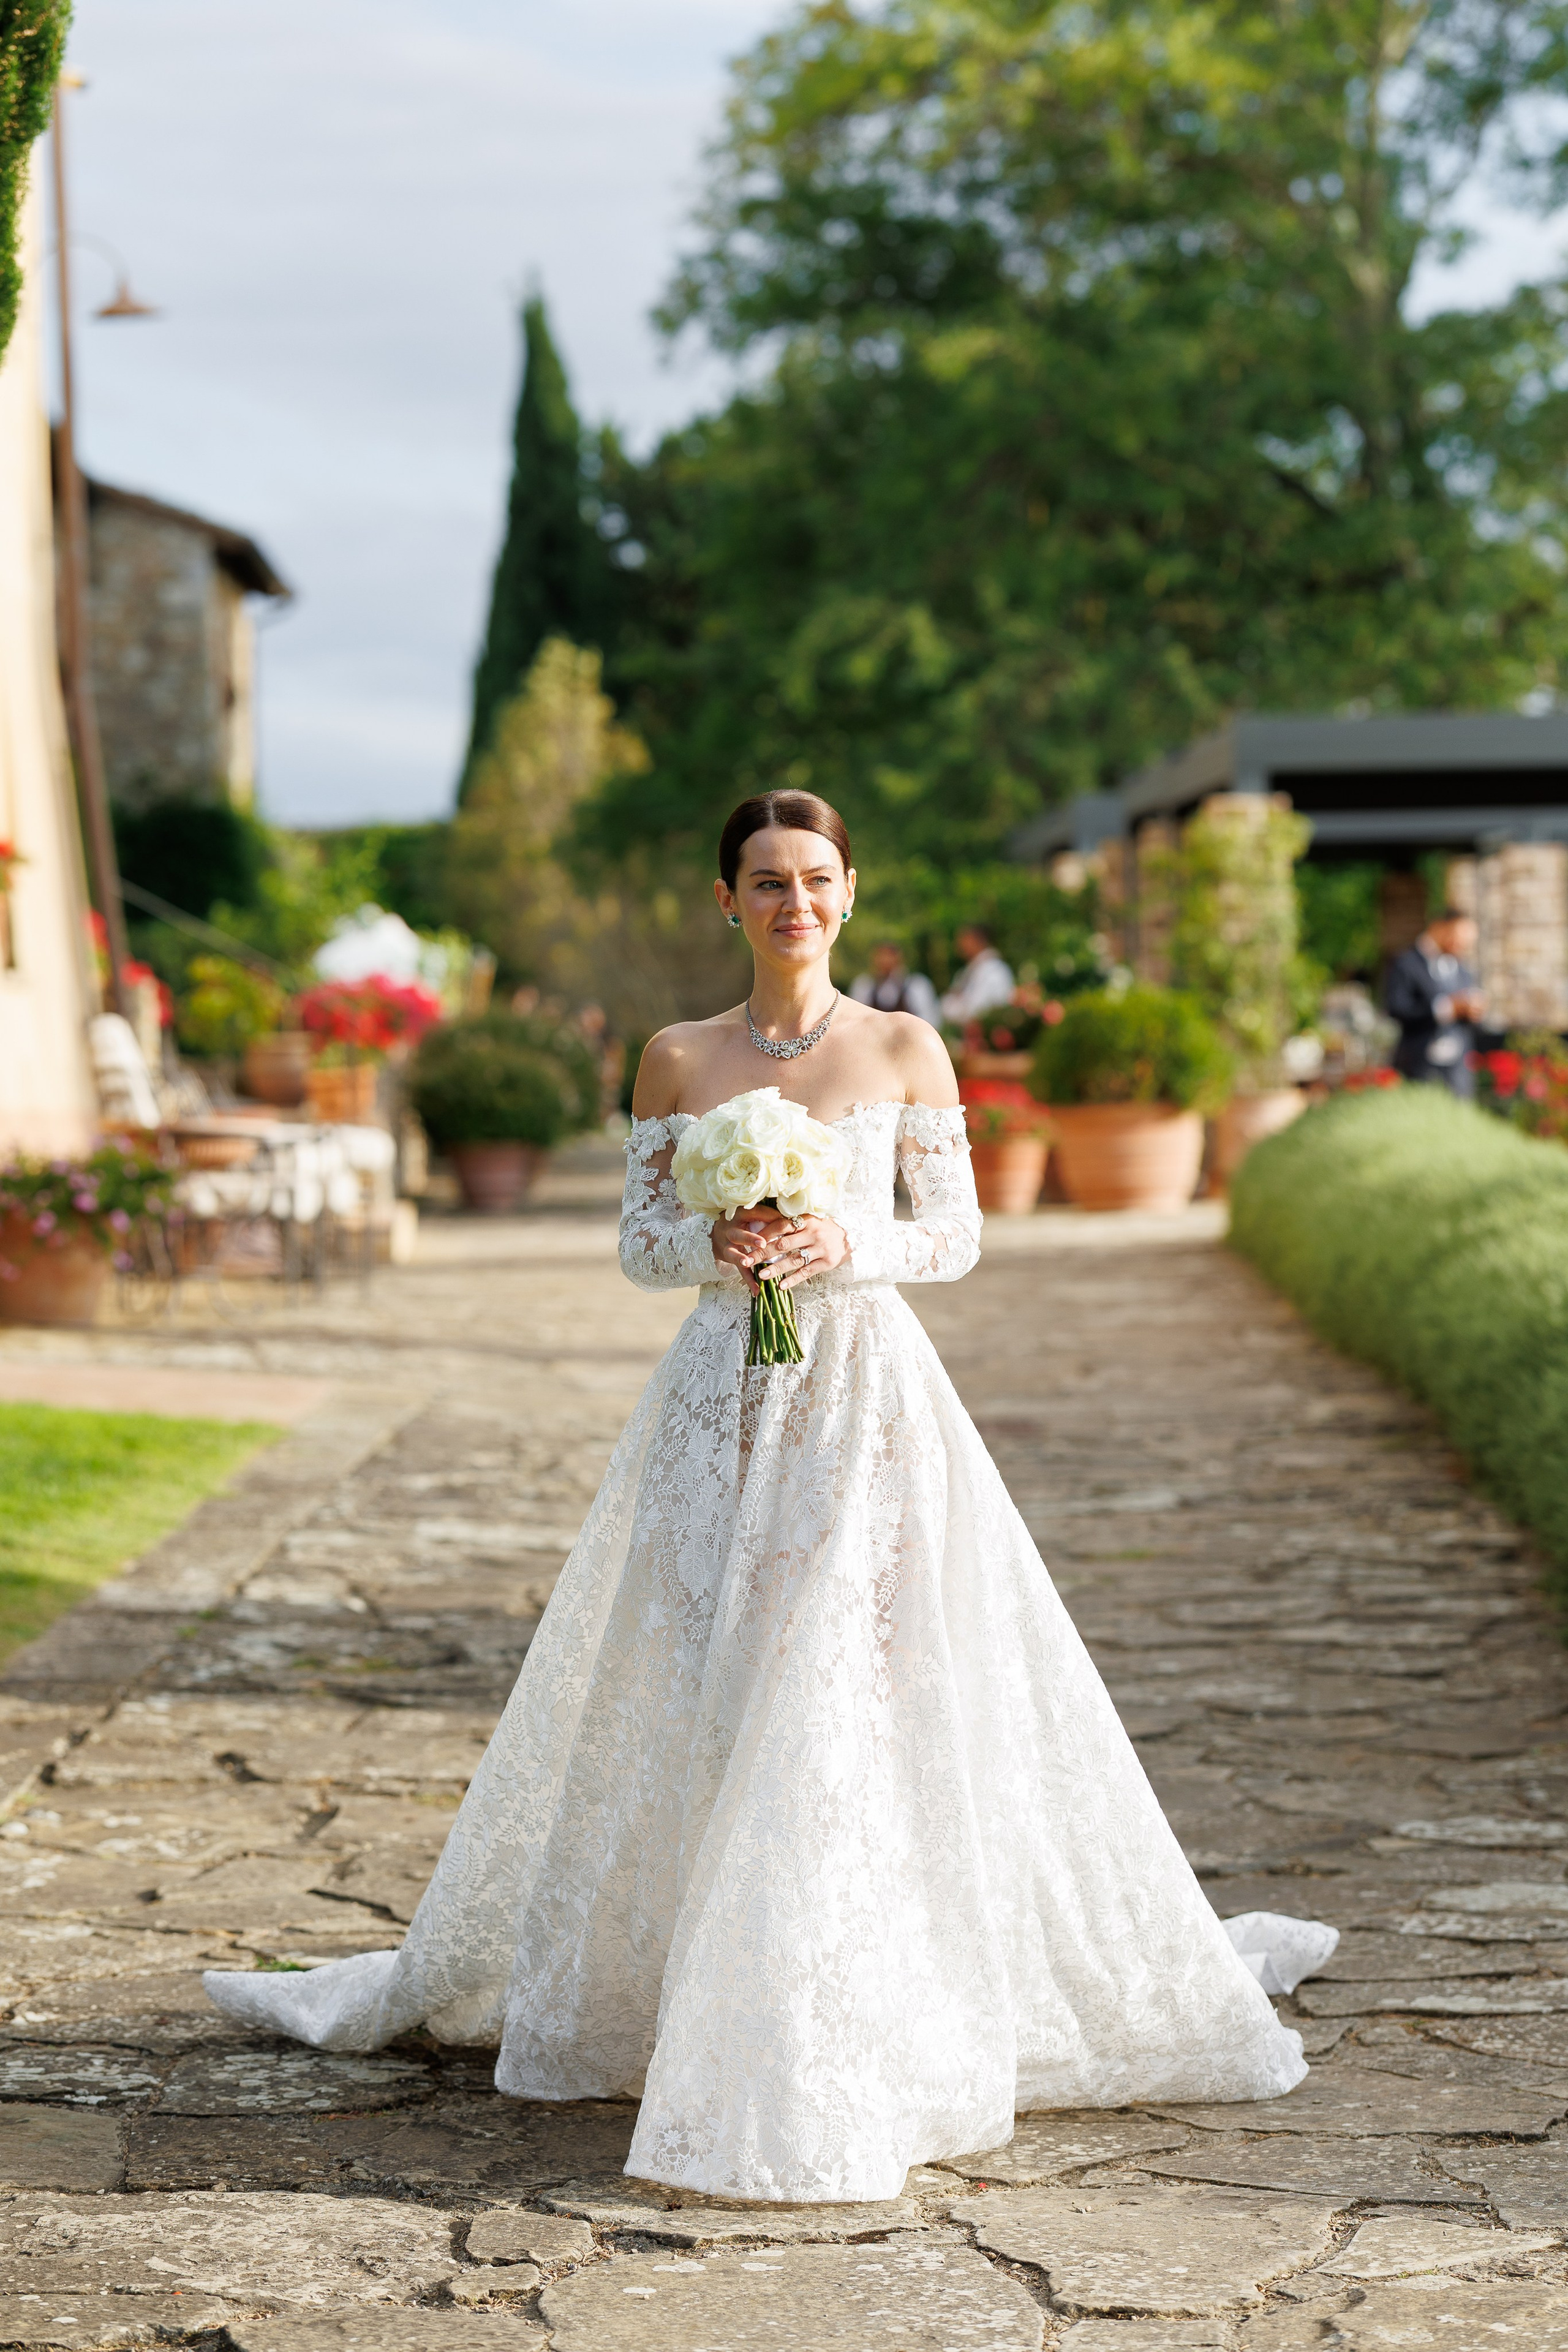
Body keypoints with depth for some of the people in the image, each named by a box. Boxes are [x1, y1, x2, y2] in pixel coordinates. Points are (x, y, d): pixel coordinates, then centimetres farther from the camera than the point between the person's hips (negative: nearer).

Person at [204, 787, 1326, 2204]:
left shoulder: (905, 1049, 2)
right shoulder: (679, 1059, 7)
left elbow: (957, 1235, 3)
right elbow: (640, 1243, 7)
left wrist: (846, 1246, -15)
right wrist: (721, 1245, -13)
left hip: (871, 1399, -2)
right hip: (722, 1405, 2)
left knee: (874, 1701, -4)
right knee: (686, 1704, 4)